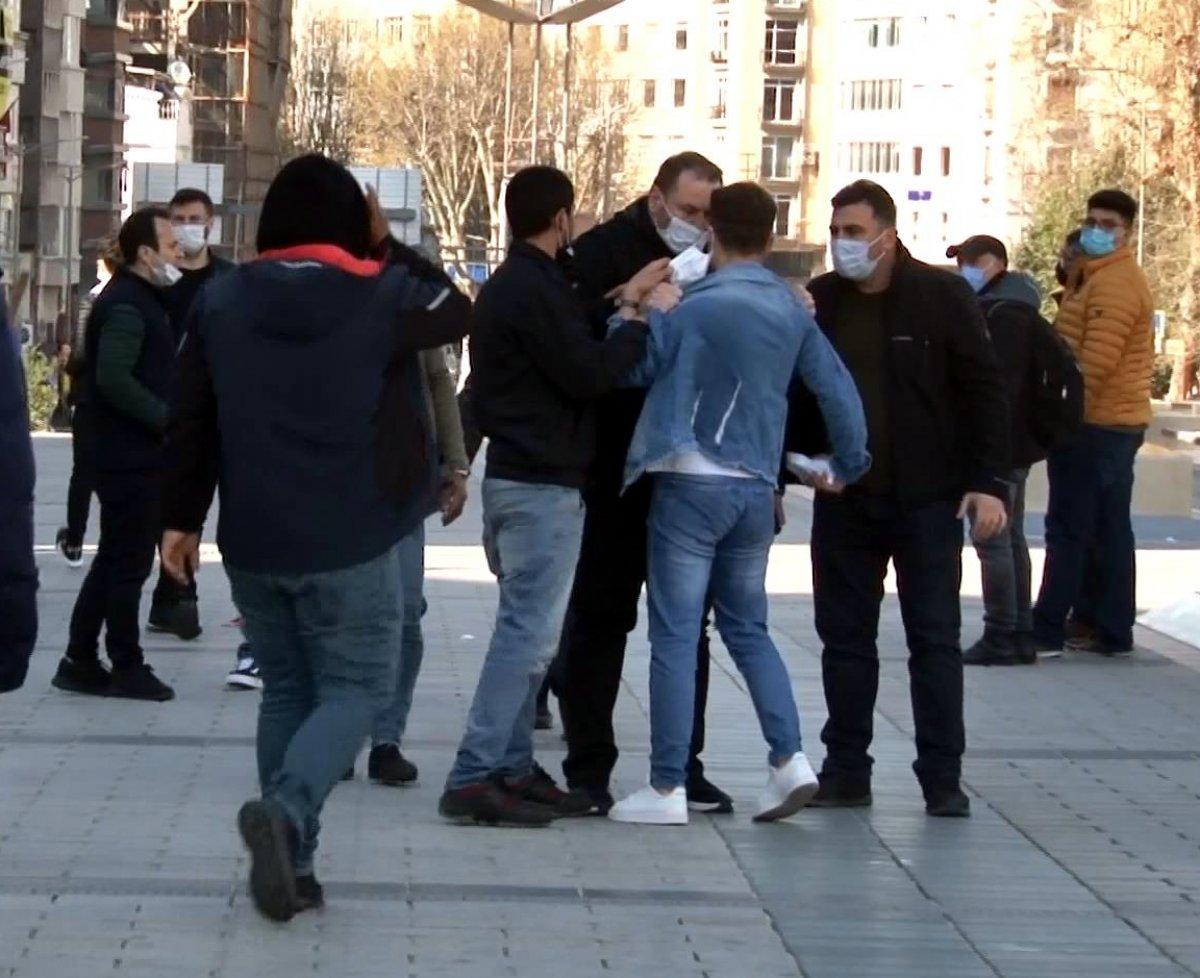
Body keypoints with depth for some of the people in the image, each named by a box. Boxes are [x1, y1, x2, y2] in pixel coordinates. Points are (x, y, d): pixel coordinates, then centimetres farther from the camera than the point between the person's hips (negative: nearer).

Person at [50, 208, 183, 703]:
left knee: (114, 562, 14)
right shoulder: (126, 305, -16)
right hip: (132, 457, -10)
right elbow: (113, 378, -27)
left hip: (134, 455, 10)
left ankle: (80, 662, 19)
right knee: (128, 564, -2)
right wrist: (166, 418, -23)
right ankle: (127, 667, 5)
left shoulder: (141, 299, 16)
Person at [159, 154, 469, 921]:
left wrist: (182, 517, 12)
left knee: (287, 690, 15)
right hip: (350, 541, -4)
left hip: (253, 539, 4)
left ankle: (292, 859, 10)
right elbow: (459, 312, 12)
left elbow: (192, 420, 5)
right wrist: (390, 247, 16)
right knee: (355, 687, 3)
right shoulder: (383, 297, -8)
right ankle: (285, 810, -23)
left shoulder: (220, 301, 2)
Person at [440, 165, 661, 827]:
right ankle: (475, 777, -12)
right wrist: (638, 320, -6)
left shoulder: (506, 287, 16)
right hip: (542, 486, -11)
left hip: (514, 476, 11)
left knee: (525, 630, 14)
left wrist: (625, 301, 18)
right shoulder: (535, 291, -16)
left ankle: (513, 770, 17)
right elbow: (589, 374, -16)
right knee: (528, 632, -10)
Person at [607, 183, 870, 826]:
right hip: (757, 489, 6)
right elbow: (837, 390, 7)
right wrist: (848, 466, 19)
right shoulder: (792, 310, 6)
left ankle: (667, 788, 0)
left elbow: (635, 368, -8)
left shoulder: (697, 307, -13)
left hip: (691, 485, -6)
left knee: (675, 634, -1)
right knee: (747, 627, 19)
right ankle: (788, 759, 7)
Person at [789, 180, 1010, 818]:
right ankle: (846, 772, 15)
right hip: (843, 501, 3)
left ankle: (943, 779, 4)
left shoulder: (943, 297, -5)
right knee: (844, 638, 7)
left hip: (927, 501, -3)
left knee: (935, 639, 0)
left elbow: (984, 389, -6)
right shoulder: (818, 303, 3)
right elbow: (792, 398, 8)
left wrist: (989, 482, -11)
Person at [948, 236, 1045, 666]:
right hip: (1014, 446, 11)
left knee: (994, 539, -8)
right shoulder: (1010, 308, 17)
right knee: (1010, 538, 14)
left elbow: (1001, 384, -23)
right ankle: (1021, 635, 18)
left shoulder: (1005, 313, -16)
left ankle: (1001, 637, -7)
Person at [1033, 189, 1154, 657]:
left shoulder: (1113, 283, -15)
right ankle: (1113, 631, 13)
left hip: (1094, 425, -10)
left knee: (1068, 530, -6)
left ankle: (1046, 631, -4)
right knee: (1109, 531, 10)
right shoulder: (1100, 277, 19)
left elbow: (1095, 362, -22)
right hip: (1120, 423, 10)